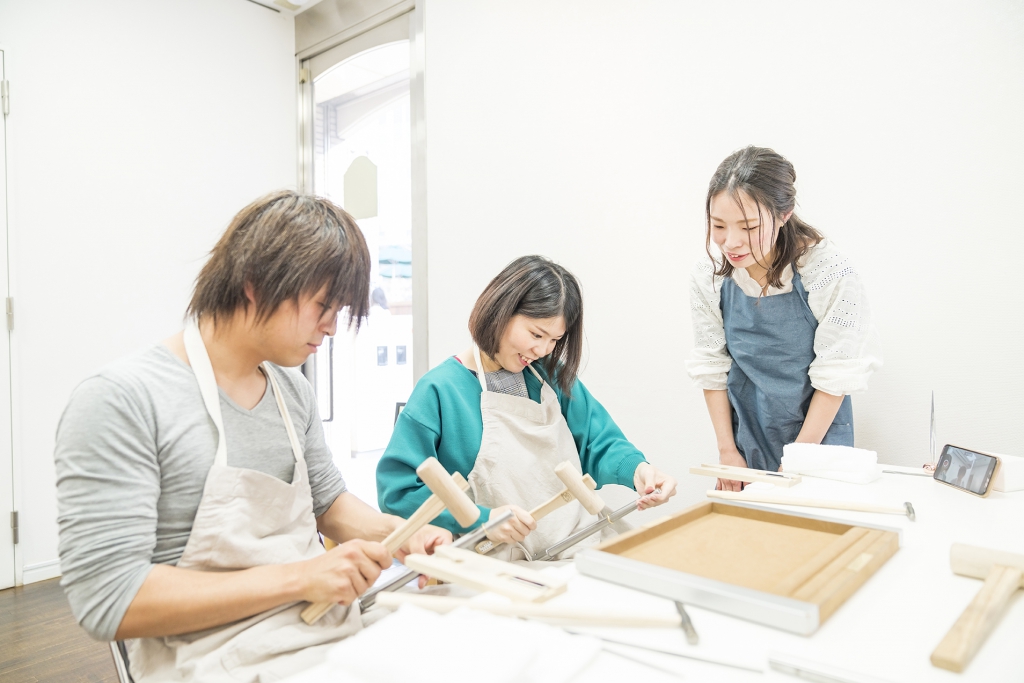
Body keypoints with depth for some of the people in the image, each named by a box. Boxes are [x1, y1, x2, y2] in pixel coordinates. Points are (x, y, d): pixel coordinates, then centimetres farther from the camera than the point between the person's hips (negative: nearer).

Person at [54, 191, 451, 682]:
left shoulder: (293, 389, 7)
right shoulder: (121, 400, -14)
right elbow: (107, 601, -17)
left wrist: (398, 533, -2)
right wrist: (297, 577, -20)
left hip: (330, 637, 7)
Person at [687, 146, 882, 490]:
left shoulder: (830, 274, -21)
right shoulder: (708, 278, -12)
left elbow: (835, 375, -15)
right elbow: (712, 368, -4)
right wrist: (727, 450, -2)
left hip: (818, 435, -2)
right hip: (747, 437, 3)